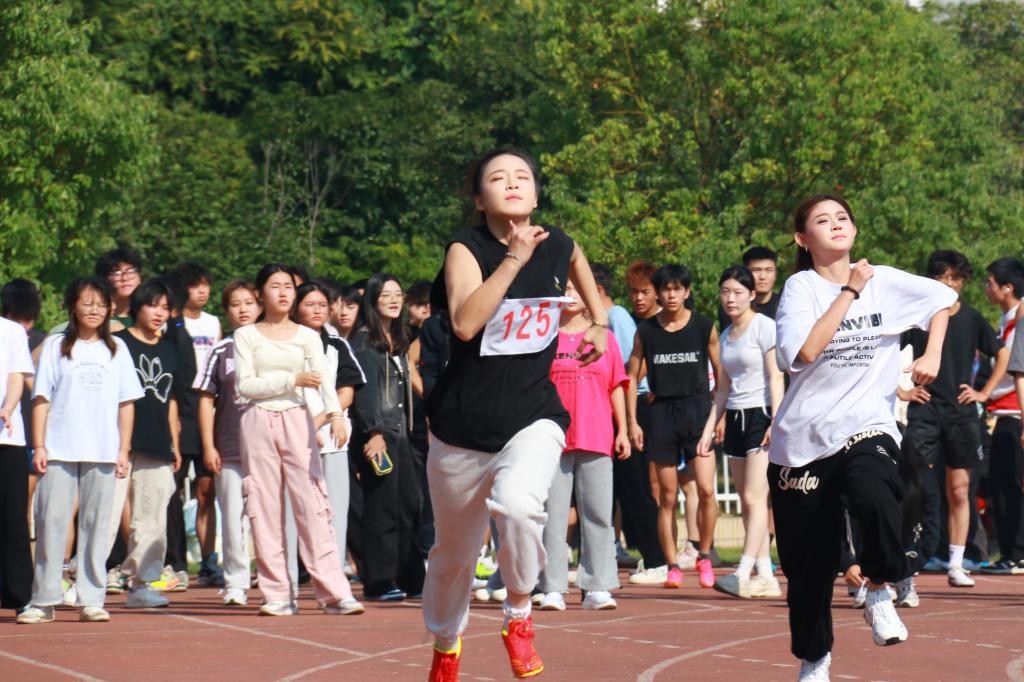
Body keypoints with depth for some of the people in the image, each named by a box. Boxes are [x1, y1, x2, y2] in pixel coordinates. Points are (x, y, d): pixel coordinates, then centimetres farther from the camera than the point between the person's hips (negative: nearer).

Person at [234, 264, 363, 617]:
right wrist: (292, 380, -15)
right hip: (258, 421, 0)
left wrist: (335, 414, -25)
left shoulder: (307, 336, 8)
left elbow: (324, 379, -7)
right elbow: (246, 385, -5)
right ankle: (277, 595, 4)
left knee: (313, 504, -8)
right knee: (264, 508, -1)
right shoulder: (246, 336, 6)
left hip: (297, 420, 0)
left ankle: (334, 592, -13)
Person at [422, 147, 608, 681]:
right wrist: (514, 259, -30)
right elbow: (464, 324, -29)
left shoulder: (559, 246, 0)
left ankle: (519, 616, -7)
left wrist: (599, 321, 20)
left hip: (533, 416, 1)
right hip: (464, 424, 0)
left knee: (518, 505, -32)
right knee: (453, 552, 13)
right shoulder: (467, 249, -11)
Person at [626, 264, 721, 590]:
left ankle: (704, 556, 5)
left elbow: (721, 372, 8)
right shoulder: (646, 331, 5)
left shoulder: (704, 327, 2)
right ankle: (672, 566, 10)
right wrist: (632, 422, 3)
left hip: (698, 408, -1)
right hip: (661, 413, 1)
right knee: (667, 497, 3)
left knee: (706, 489, -13)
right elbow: (632, 376, 9)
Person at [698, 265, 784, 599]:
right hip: (735, 419, 8)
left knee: (755, 497, -14)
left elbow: (775, 377, -11)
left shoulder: (764, 326, -5)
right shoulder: (725, 336, 15)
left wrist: (776, 421, -19)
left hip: (761, 415, -8)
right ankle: (766, 577, 6)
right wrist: (709, 429, 15)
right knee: (746, 501, 4)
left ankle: (743, 575, -21)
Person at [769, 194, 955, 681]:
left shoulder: (883, 281, 5)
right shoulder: (801, 287, -3)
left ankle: (879, 591, -8)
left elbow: (942, 298, 23)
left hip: (866, 427, 0)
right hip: (803, 440, 0)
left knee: (874, 498, -34)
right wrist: (849, 291, -15)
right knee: (808, 567, 6)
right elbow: (805, 350, -21)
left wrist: (932, 356, 10)